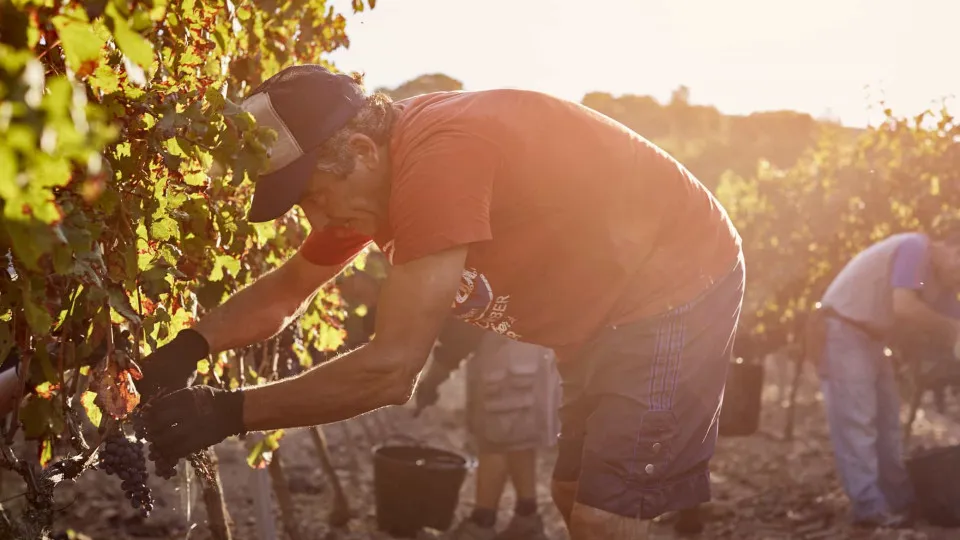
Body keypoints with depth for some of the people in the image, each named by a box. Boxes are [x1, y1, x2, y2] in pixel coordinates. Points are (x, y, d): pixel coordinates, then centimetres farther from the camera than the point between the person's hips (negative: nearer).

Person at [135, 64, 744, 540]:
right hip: (608, 311, 10)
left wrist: (228, 413, -27)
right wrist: (189, 346, -6)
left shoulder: (438, 156, -32)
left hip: (681, 287, -10)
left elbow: (391, 369, -32)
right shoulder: (373, 175, -1)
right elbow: (285, 292, 12)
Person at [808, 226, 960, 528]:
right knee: (856, 421, -10)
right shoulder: (915, 248, -19)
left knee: (886, 420, 13)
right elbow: (904, 307, -31)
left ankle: (900, 501, 21)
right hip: (842, 329, -10)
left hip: (872, 336, 10)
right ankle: (870, 508, -10)